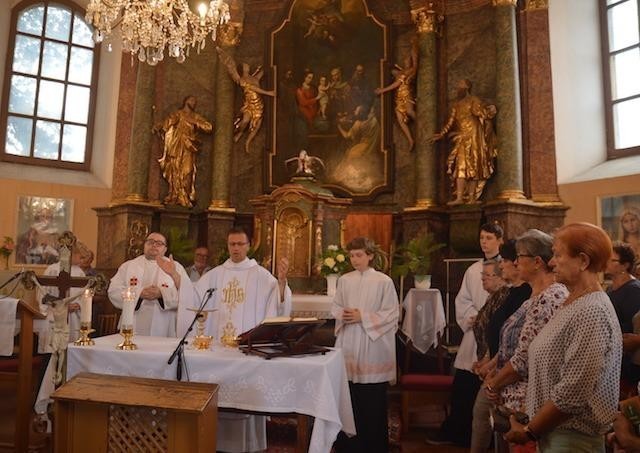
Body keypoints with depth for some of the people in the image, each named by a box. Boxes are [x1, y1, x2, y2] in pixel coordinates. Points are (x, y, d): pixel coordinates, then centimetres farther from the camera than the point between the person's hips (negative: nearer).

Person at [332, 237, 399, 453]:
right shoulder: (344, 280, 7)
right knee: (348, 397, 8)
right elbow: (335, 307, 13)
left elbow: (392, 314, -7)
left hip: (373, 345, -3)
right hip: (348, 343, 4)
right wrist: (342, 315, -10)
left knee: (373, 401, 4)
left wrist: (363, 317, -14)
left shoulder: (384, 281, -5)